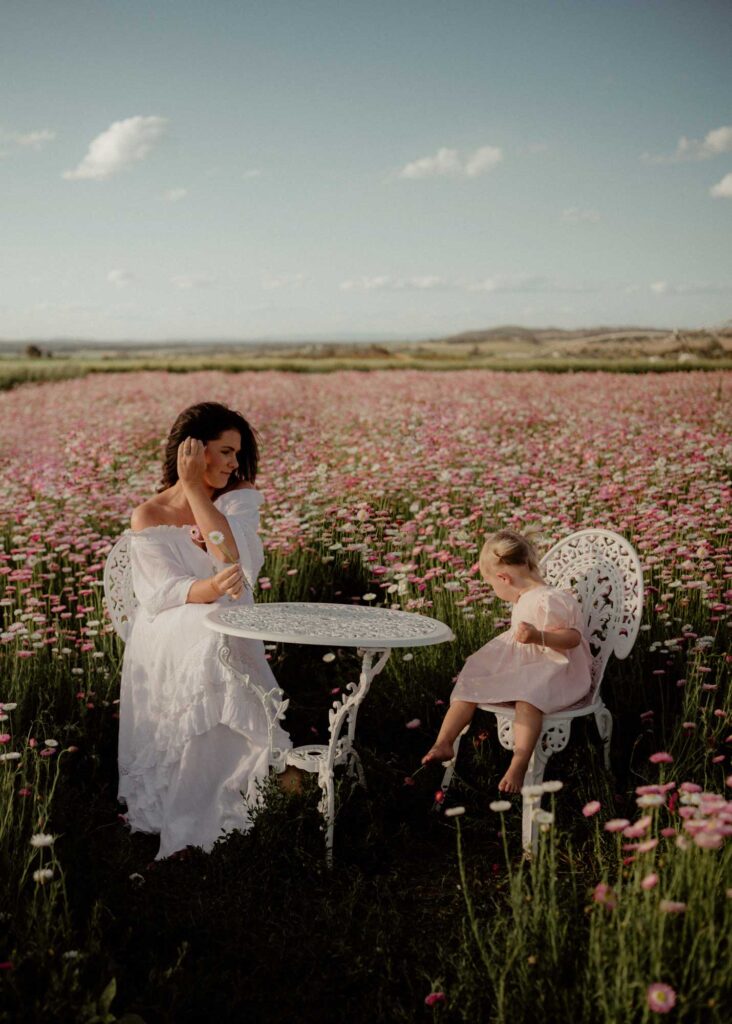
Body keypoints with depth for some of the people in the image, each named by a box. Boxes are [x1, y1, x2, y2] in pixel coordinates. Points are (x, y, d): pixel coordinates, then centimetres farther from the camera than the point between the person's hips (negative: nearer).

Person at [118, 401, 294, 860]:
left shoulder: (241, 498, 7)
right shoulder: (150, 517, 3)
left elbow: (235, 562, -12)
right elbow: (164, 591, -10)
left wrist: (196, 489, -13)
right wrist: (211, 589, -33)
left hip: (231, 635, 2)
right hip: (169, 639, -2)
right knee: (208, 637, -36)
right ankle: (277, 762, -27)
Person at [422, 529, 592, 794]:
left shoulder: (547, 601, -21)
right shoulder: (524, 600, 10)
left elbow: (573, 637, -26)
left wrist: (539, 637, -36)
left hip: (549, 671, -10)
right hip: (517, 667, 10)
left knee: (528, 695, -40)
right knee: (469, 682, -3)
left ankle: (518, 767, -47)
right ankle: (442, 744, -8)